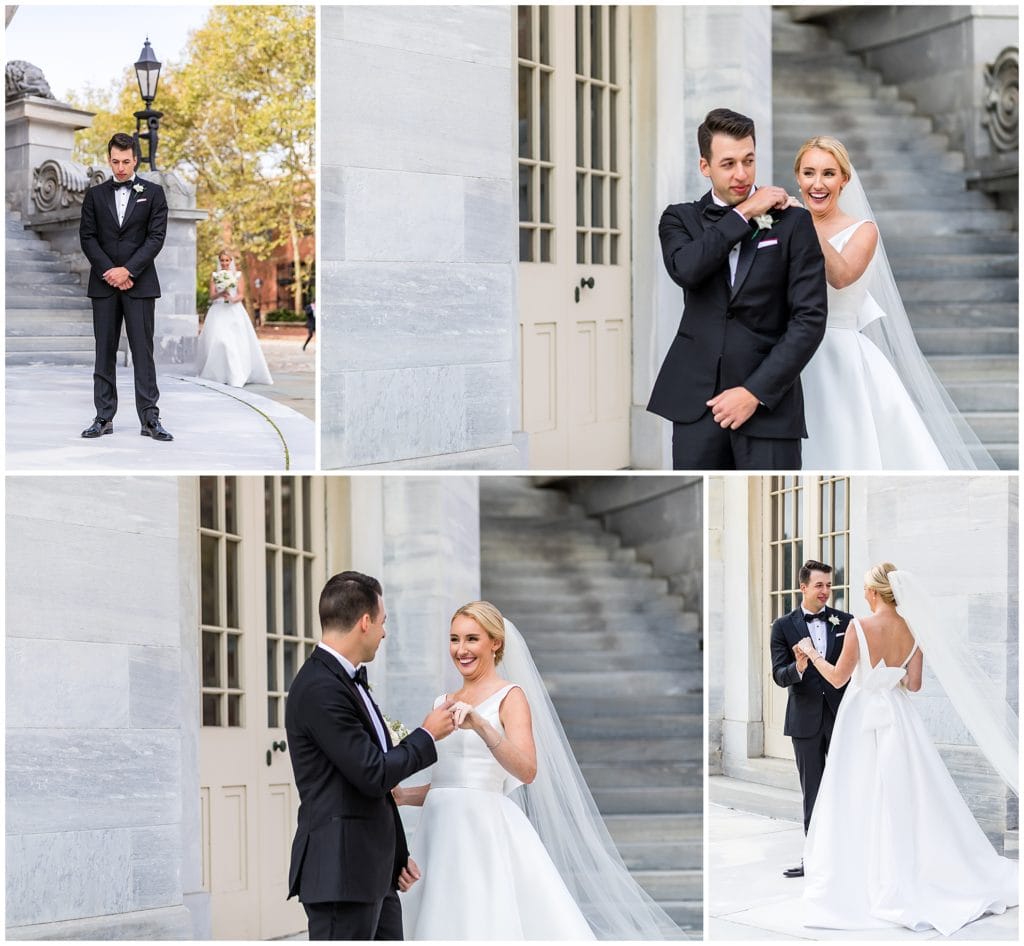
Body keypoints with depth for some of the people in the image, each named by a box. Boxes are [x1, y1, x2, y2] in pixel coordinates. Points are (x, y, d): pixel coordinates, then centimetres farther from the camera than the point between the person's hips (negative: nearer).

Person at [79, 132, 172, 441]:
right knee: (104, 352, 3)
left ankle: (150, 418, -3)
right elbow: (87, 237, 4)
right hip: (103, 283, 2)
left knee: (143, 351, -3)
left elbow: (156, 237, -3)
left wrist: (128, 270, -12)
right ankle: (104, 417, 6)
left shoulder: (153, 193, 4)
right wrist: (109, 271, -9)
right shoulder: (95, 194, 9)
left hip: (139, 283, -2)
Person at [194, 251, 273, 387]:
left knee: (236, 343, -9)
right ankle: (217, 375, -3)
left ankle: (237, 377, -9)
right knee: (217, 341, -10)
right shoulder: (215, 275, 9)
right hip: (218, 311, 0)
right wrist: (220, 294, -19)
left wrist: (232, 299, -19)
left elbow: (241, 295, 2)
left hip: (234, 311, 0)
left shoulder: (237, 275, 7)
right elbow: (212, 296, 3)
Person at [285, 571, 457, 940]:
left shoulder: (346, 680, 15)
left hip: (372, 872, 10)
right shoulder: (320, 688, -17)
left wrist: (397, 854, 20)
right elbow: (372, 775, -19)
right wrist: (427, 734, -5)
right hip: (340, 872, -10)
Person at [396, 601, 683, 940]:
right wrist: (402, 795, 3)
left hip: (486, 833, -6)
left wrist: (480, 725, -30)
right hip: (440, 832, 6)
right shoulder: (444, 704, 16)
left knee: (495, 925, -11)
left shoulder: (510, 696, -3)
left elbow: (527, 771, -19)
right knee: (446, 925, 4)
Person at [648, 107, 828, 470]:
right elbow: (685, 269, -14)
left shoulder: (793, 223, 3)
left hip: (767, 401, -2)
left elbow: (810, 318, -4)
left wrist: (755, 392, -10)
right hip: (697, 403, 2)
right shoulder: (680, 219, 9)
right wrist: (744, 214, -9)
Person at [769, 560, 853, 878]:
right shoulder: (784, 627, 1)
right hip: (806, 719, 0)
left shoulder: (845, 622, 3)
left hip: (842, 716, 0)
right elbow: (779, 675, -4)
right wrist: (798, 668, -26)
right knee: (812, 791, 8)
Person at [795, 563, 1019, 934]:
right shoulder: (914, 630, -3)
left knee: (861, 803, 4)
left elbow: (838, 677, -10)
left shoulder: (860, 627, -16)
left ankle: (861, 880, 9)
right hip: (898, 719, 4)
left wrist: (811, 653, 5)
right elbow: (914, 684, 1)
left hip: (863, 720, -4)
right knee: (906, 800, 11)